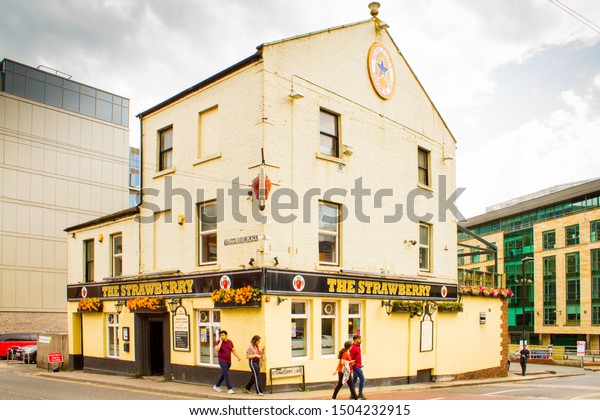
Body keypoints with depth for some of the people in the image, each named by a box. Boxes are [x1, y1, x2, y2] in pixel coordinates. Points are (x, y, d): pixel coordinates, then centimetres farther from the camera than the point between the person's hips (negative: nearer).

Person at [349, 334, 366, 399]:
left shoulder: (358, 346, 13)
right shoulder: (353, 348, -17)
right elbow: (350, 358, -17)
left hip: (358, 366, 10)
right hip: (356, 366, -10)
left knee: (355, 380, 12)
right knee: (362, 378, -11)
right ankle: (360, 394, -6)